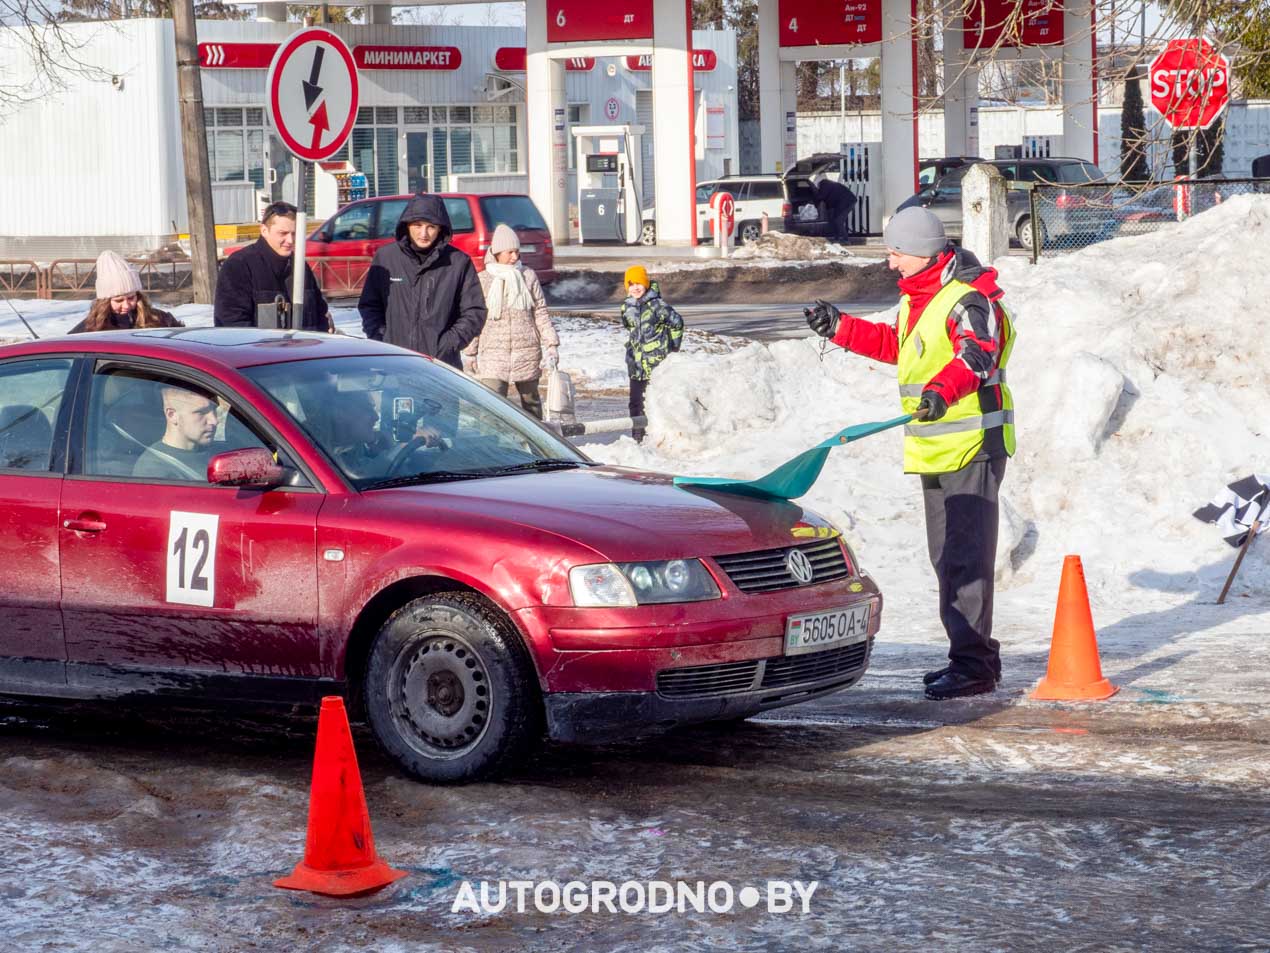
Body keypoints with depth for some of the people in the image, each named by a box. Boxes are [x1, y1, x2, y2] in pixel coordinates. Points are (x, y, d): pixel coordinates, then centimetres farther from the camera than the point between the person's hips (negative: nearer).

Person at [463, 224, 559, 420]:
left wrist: (551, 344, -1)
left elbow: (541, 313, 6)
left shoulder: (528, 276, 5)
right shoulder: (483, 280, 1)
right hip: (493, 354, -2)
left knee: (531, 400, 14)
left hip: (527, 352, 2)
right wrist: (471, 353, 3)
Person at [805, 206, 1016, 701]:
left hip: (973, 444, -11)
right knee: (947, 556, 16)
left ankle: (974, 664, -11)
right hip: (935, 450, 11)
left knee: (966, 556, -12)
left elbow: (976, 354, -31)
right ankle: (972, 654, 25)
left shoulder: (969, 299, -15)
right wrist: (840, 327, 27)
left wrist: (942, 390, -48)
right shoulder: (916, 298, 17)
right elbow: (895, 344, 33)